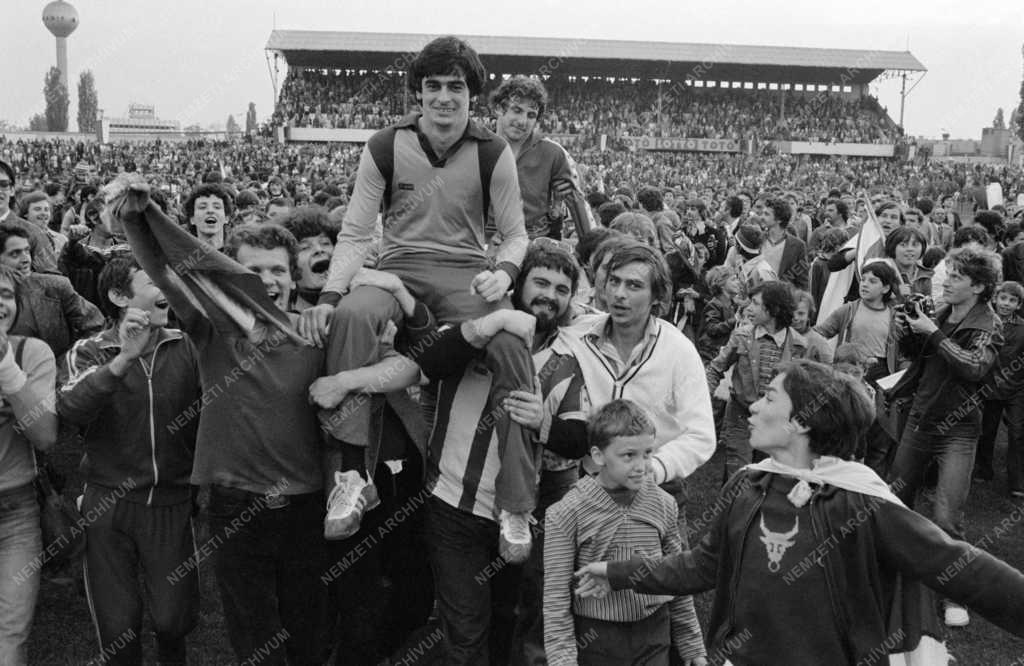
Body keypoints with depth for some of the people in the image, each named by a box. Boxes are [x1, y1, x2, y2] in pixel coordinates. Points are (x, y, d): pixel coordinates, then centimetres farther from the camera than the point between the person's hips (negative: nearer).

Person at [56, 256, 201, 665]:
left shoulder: (185, 347, -1)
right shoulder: (89, 352, -4)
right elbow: (69, 410, -22)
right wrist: (123, 359, -32)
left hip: (172, 502, 1)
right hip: (108, 504, -1)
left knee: (174, 619, 6)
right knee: (117, 626, 8)